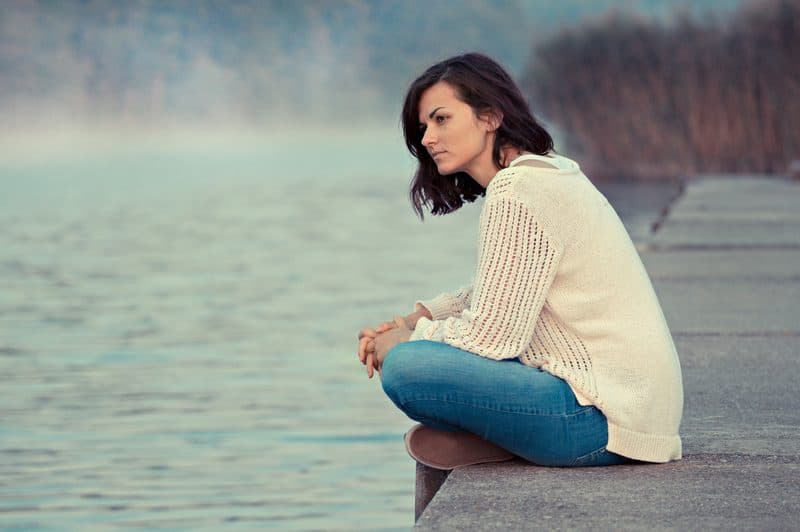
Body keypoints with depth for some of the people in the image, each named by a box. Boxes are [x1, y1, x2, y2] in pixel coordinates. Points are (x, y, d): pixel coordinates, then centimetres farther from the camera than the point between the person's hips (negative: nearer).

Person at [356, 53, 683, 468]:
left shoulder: (517, 190, -15)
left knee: (405, 369, -22)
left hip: (603, 417, -11)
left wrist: (407, 340, 0)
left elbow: (491, 336, -17)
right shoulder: (551, 171, 16)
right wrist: (416, 319, 12)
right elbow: (493, 295, 27)